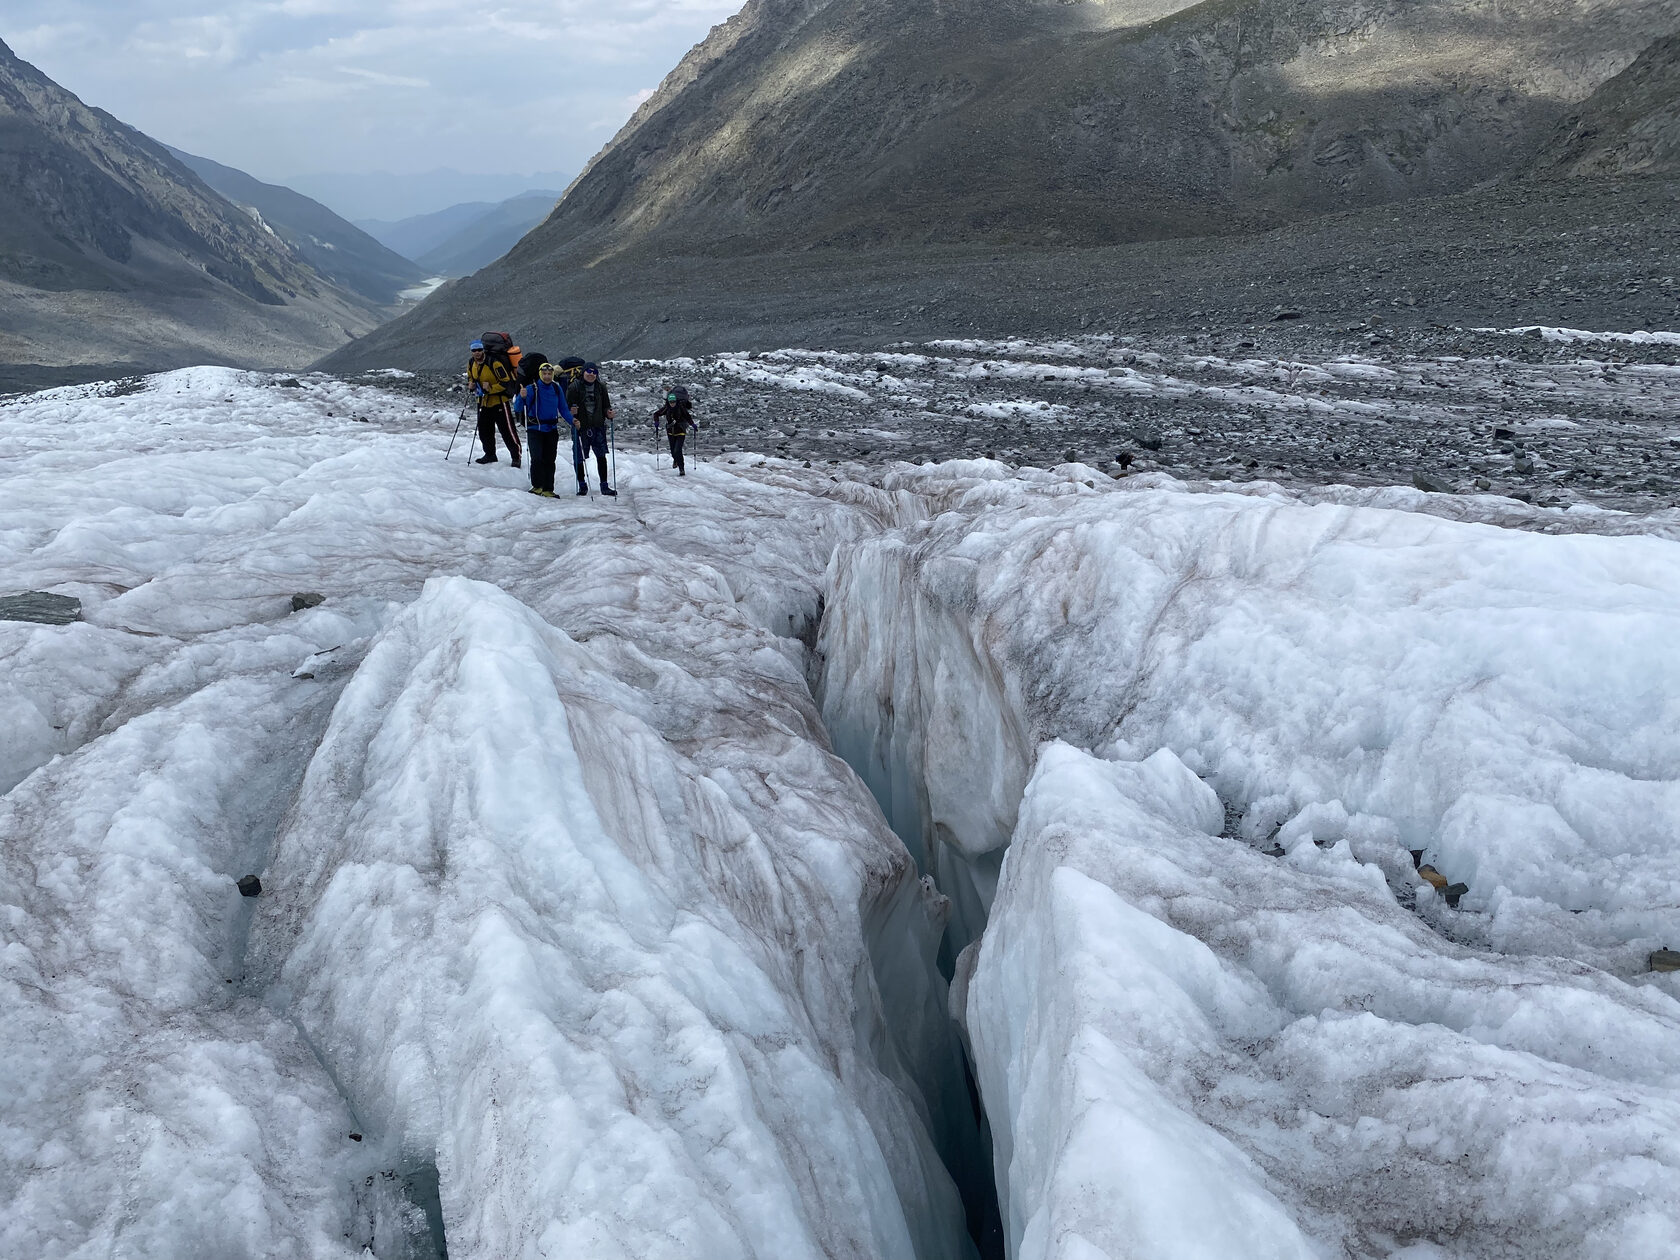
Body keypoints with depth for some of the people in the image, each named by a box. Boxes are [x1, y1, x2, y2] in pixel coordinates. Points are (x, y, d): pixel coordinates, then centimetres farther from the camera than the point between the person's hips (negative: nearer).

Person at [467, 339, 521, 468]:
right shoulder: (471, 365, 3)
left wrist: (490, 388, -25)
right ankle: (490, 454, 29)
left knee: (507, 430, -7)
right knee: (484, 431, 13)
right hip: (483, 402, 7)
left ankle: (516, 456, 1)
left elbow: (506, 382, -18)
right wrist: (471, 385, -2)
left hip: (499, 400, -7)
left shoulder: (494, 363, -19)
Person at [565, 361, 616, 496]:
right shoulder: (575, 386, -2)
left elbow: (605, 404, 16)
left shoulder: (601, 387, 8)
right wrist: (571, 412, -22)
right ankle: (582, 485, 16)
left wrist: (608, 413, -4)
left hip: (598, 426, 2)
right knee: (579, 457, 2)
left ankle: (604, 486, 8)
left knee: (601, 456, 1)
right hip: (580, 426, -2)